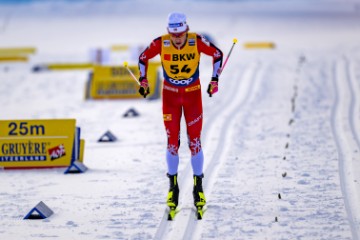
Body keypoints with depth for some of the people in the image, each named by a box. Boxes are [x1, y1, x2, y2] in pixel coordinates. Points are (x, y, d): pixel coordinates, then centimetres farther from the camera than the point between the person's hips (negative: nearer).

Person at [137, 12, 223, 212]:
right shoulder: (161, 43, -17)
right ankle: (173, 186, 12)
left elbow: (217, 55, -3)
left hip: (193, 94, 0)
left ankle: (198, 187, 9)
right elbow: (143, 58, 1)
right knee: (172, 141, -1)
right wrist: (143, 80, -7)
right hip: (170, 94, 1)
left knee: (195, 141, -2)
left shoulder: (197, 41, -19)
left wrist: (215, 79, -6)